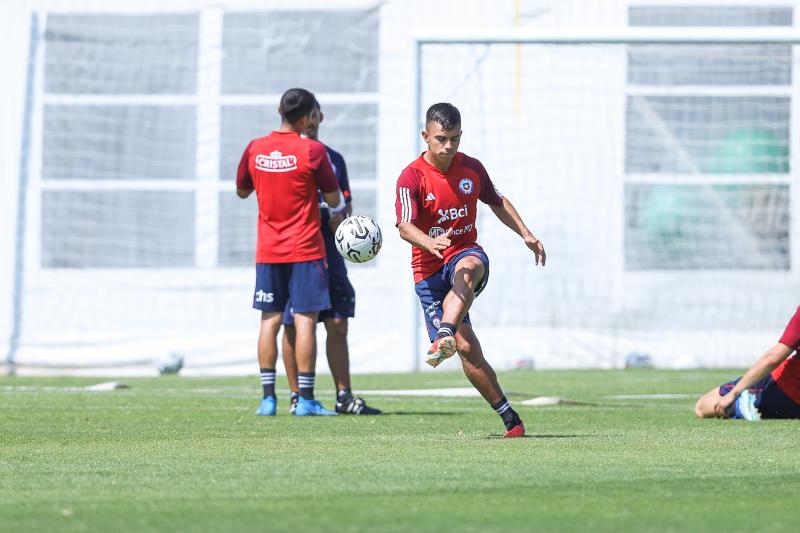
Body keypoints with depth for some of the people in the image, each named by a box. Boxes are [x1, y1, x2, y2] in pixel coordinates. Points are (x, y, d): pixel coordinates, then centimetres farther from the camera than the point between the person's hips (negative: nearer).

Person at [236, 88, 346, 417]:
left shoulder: (255, 149, 2)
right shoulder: (312, 151, -10)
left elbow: (242, 191, 16)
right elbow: (334, 200, -4)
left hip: (268, 250, 4)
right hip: (305, 248, -4)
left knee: (270, 321, 7)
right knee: (305, 320, -3)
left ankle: (267, 398, 5)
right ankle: (305, 400, -5)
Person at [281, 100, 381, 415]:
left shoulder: (333, 159, 16)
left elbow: (346, 204, 19)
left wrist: (342, 219, -3)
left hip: (329, 251, 4)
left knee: (337, 325, 3)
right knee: (294, 327, -1)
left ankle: (344, 397, 6)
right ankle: (297, 397, 5)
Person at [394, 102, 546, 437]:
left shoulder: (472, 168, 4)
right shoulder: (412, 177, -10)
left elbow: (496, 202, 23)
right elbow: (405, 226, -23)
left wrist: (525, 234, 13)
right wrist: (430, 243, -43)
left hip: (466, 253, 1)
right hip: (429, 270, -1)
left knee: (467, 268, -40)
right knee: (467, 349, -11)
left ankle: (444, 338, -60)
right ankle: (509, 419, -2)